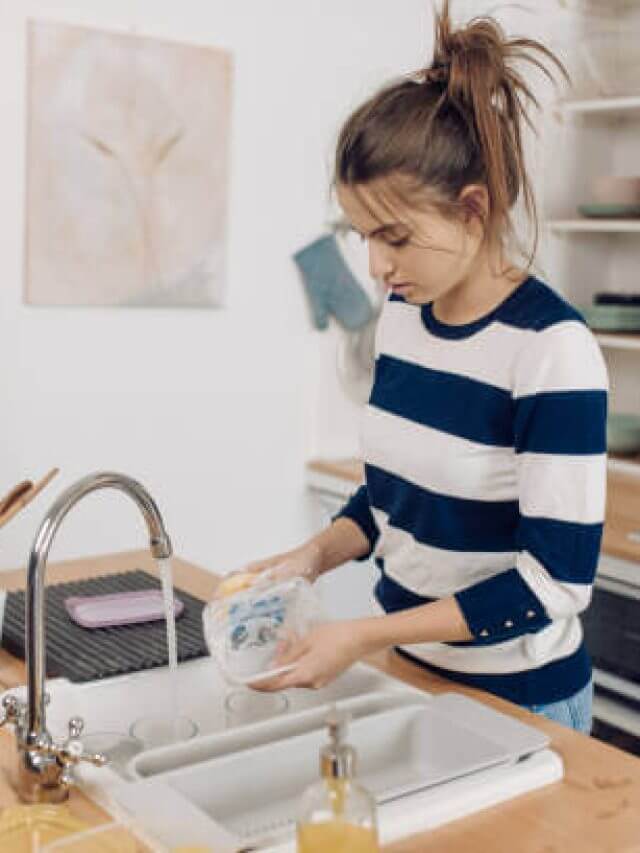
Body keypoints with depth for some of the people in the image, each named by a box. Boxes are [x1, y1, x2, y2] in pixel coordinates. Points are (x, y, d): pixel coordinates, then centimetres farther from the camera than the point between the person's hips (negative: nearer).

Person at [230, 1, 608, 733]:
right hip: (408, 668, 6)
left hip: (516, 698, -6)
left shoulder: (553, 349, -22)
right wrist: (318, 553, -7)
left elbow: (555, 580, -22)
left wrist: (366, 636, -24)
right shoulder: (401, 318, -1)